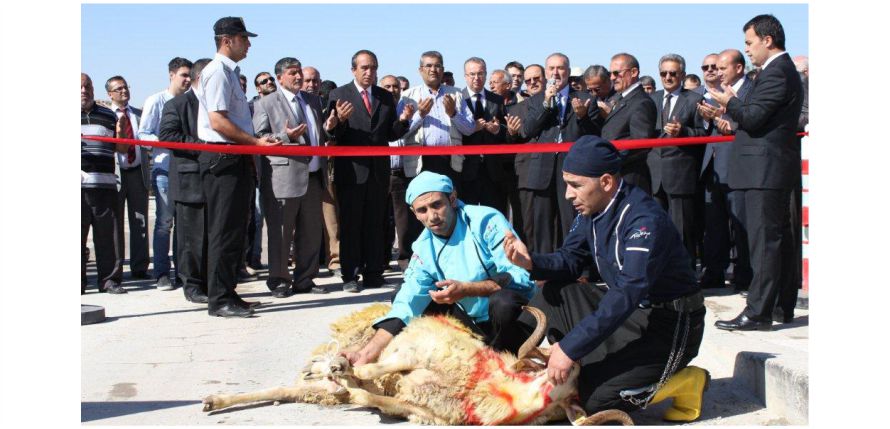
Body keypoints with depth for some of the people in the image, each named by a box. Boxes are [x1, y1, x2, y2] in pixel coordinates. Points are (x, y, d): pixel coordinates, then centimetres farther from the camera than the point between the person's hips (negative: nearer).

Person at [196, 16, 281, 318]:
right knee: (224, 231, -6)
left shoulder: (229, 72, 19)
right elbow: (217, 121, -20)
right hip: (222, 159, -10)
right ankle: (219, 300, -1)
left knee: (234, 230, 13)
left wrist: (256, 142, 10)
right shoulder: (217, 71, -11)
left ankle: (226, 293, 21)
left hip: (235, 159, 10)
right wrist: (256, 142, -16)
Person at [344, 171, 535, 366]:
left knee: (502, 301, -37)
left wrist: (466, 289, -29)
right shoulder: (424, 248, 0)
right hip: (476, 325, 6)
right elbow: (406, 304, -5)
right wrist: (367, 354, -16)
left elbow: (520, 276, -22)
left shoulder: (486, 220, -15)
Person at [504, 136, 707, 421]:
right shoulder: (591, 209, 0)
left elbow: (626, 296, -34)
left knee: (595, 398, -18)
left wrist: (570, 348, -35)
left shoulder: (644, 220, -27)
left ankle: (684, 382, 1)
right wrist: (531, 263, -15)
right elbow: (571, 260, 8)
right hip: (627, 310, 8)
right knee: (553, 295, -5)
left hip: (669, 323, -8)